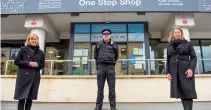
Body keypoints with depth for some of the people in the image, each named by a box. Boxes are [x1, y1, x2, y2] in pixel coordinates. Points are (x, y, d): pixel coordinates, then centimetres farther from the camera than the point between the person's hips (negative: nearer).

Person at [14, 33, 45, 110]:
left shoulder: (40, 52, 10)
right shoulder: (23, 49, 4)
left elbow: (42, 65, 12)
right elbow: (17, 61, 0)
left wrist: (37, 64, -10)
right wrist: (28, 63, -14)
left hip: (35, 77, 3)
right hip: (23, 76, -2)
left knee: (30, 98, 6)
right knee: (22, 98, -3)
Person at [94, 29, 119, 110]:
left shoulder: (114, 45, 9)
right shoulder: (98, 45, 11)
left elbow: (116, 56, 20)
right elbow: (95, 56, 21)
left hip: (110, 67, -1)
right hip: (101, 67, 1)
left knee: (112, 88, 0)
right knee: (100, 88, 3)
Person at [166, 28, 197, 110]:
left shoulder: (187, 44, 9)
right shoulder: (169, 46, 15)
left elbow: (194, 57, 2)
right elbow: (168, 61, 12)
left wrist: (191, 69, -14)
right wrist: (168, 72, 1)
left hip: (186, 70, -2)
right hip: (174, 72, 2)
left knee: (188, 92, -7)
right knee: (181, 93, 3)